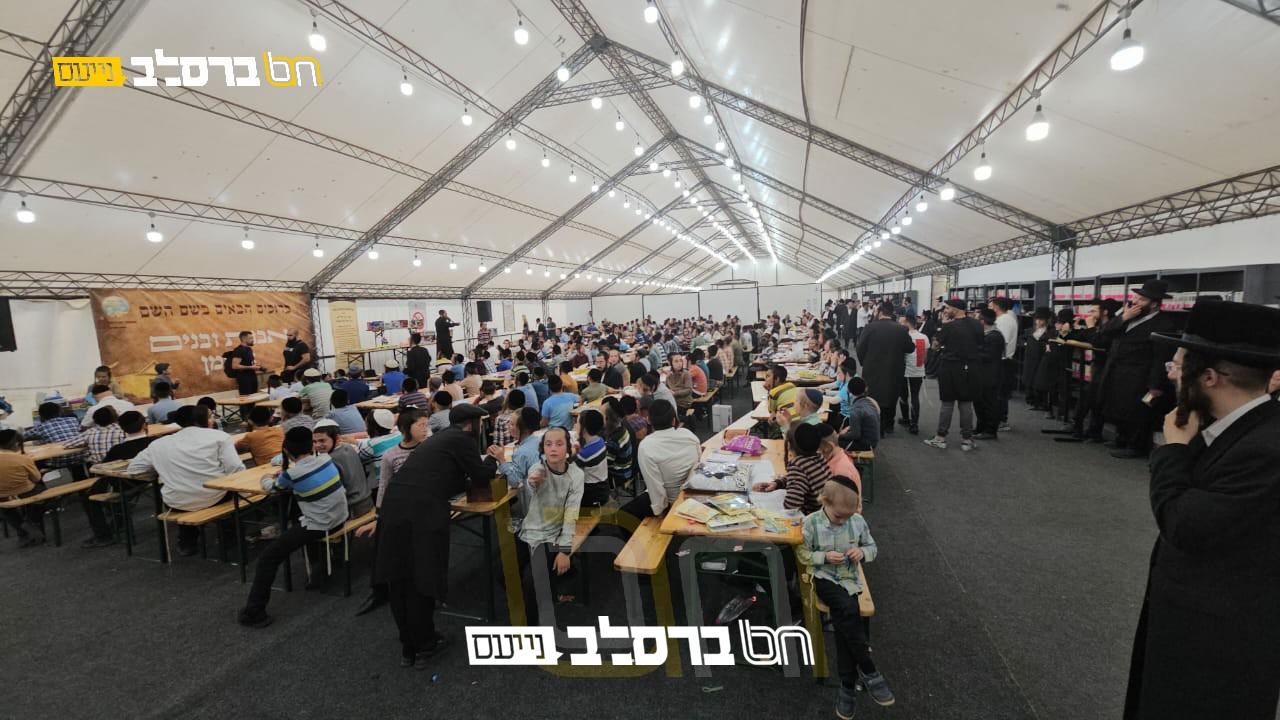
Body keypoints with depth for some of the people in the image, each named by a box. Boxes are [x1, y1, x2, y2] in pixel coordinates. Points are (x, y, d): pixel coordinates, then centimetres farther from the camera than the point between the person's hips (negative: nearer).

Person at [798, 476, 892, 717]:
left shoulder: (858, 521, -2)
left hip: (848, 578, 2)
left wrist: (863, 552, -12)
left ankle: (848, 686, -10)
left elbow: (873, 547, 11)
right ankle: (869, 673, -16)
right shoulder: (811, 523, -11)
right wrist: (825, 557, -18)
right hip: (824, 578, -2)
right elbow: (802, 554, -3)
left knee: (843, 620, -23)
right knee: (849, 610, -31)